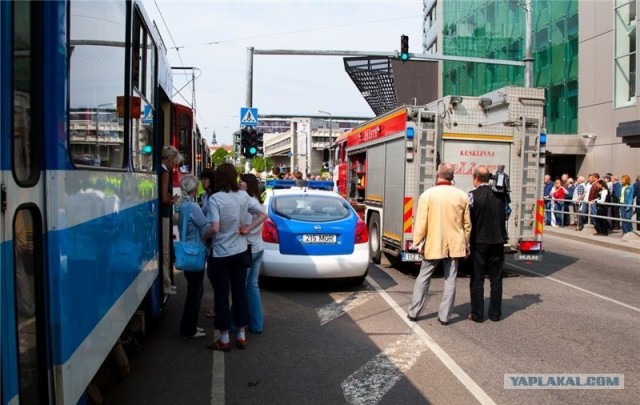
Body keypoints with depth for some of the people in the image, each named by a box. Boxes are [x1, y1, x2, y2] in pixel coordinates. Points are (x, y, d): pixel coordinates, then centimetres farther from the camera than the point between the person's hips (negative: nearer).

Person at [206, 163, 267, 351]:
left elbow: (215, 228, -22)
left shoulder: (215, 199, -16)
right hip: (240, 252, 5)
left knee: (221, 295, 5)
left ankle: (224, 339, 13)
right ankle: (241, 336, 21)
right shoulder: (243, 196, -1)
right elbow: (263, 215, 1)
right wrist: (247, 229, 1)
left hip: (220, 254, -5)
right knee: (240, 293, 12)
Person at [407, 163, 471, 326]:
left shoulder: (427, 194, -10)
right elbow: (467, 223, 6)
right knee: (450, 280, 9)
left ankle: (413, 312, 16)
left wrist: (418, 243, -2)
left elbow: (421, 222, -11)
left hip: (433, 244, -2)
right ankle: (444, 316, 12)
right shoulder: (462, 196, 0)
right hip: (454, 245, 2)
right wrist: (466, 244, 16)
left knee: (423, 277, 11)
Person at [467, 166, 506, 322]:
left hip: (479, 242, -4)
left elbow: (468, 219, -13)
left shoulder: (473, 195, -13)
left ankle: (477, 314, 10)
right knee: (496, 279, 12)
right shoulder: (500, 194, 0)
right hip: (498, 242, 4)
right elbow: (505, 214, 7)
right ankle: (495, 313, 18)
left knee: (477, 280, 6)